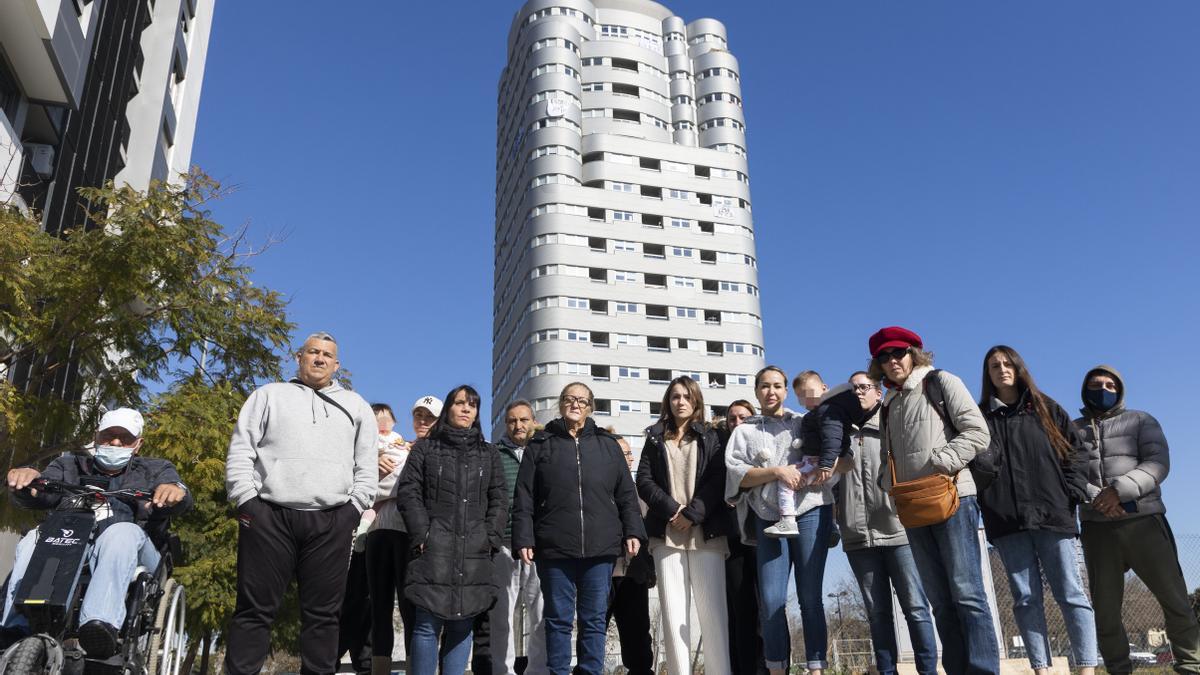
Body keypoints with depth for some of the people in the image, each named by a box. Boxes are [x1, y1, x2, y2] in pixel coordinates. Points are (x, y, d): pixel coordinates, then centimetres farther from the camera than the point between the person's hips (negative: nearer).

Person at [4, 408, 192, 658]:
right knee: (33, 539, -25)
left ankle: (102, 625, -55)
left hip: (132, 554, -2)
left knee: (123, 532, -35)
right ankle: (16, 631, -36)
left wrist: (175, 489, -26)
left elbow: (180, 503, 1)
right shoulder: (70, 465, 28)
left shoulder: (154, 470, 21)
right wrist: (26, 477, -19)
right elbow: (38, 494, 7)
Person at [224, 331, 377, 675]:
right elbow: (241, 450, 7)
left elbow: (367, 463, 14)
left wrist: (355, 506, 3)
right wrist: (246, 500, -4)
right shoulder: (269, 395, 14)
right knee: (255, 608, 1)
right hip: (269, 516, -1)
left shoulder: (355, 405, 18)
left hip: (331, 523, 2)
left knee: (323, 612, 4)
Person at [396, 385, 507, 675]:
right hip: (434, 550, -2)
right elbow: (408, 491, 2)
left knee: (462, 625, 2)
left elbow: (499, 500, 12)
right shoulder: (425, 448, 11)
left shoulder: (489, 454, 18)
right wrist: (422, 535, -9)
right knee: (427, 625, -8)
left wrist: (490, 538, -1)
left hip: (474, 553, 3)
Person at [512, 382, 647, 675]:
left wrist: (633, 532, 1)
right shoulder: (540, 445, 7)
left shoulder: (607, 444, 11)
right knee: (559, 619, 6)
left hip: (600, 547, 1)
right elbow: (524, 498, 3)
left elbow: (626, 494, 10)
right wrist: (523, 539, -5)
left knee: (594, 618, 7)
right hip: (554, 548, -1)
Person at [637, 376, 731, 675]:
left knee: (711, 609, -5)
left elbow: (718, 481, 1)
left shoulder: (710, 438, 13)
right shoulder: (655, 439, 17)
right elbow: (644, 481, 6)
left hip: (705, 531, -1)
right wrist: (672, 509, -8)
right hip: (666, 533, 1)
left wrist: (692, 513, -11)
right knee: (673, 609, -2)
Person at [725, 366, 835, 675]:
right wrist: (776, 471, -13)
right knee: (772, 599, -6)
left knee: (811, 597, -1)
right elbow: (737, 474, 1)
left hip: (811, 512, 0)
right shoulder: (745, 431, 15)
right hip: (769, 518, 0)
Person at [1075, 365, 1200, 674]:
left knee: (1175, 598, 1)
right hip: (1096, 528, 1)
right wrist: (1096, 498, -17)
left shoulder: (1141, 421, 12)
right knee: (1105, 608, 3)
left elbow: (1158, 462, -3)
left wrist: (1120, 489, -19)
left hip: (1144, 522, -1)